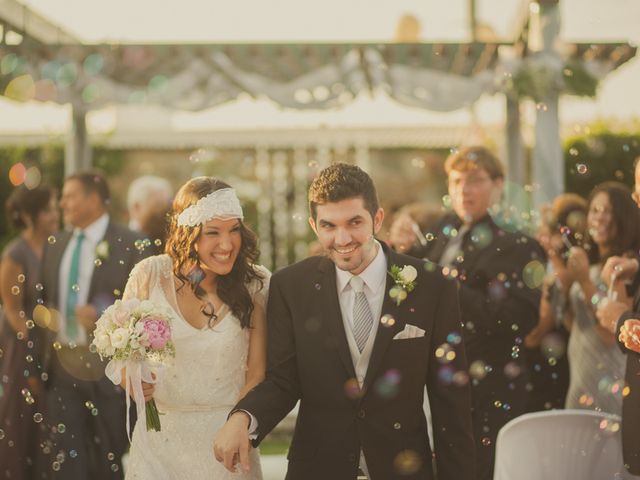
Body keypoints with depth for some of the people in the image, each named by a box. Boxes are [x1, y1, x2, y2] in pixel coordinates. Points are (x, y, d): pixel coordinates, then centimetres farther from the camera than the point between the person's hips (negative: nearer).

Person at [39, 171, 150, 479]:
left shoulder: (128, 245, -6)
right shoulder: (55, 245, 12)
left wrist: (104, 314, -20)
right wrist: (45, 314, 1)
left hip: (107, 365, -5)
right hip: (62, 364, 5)